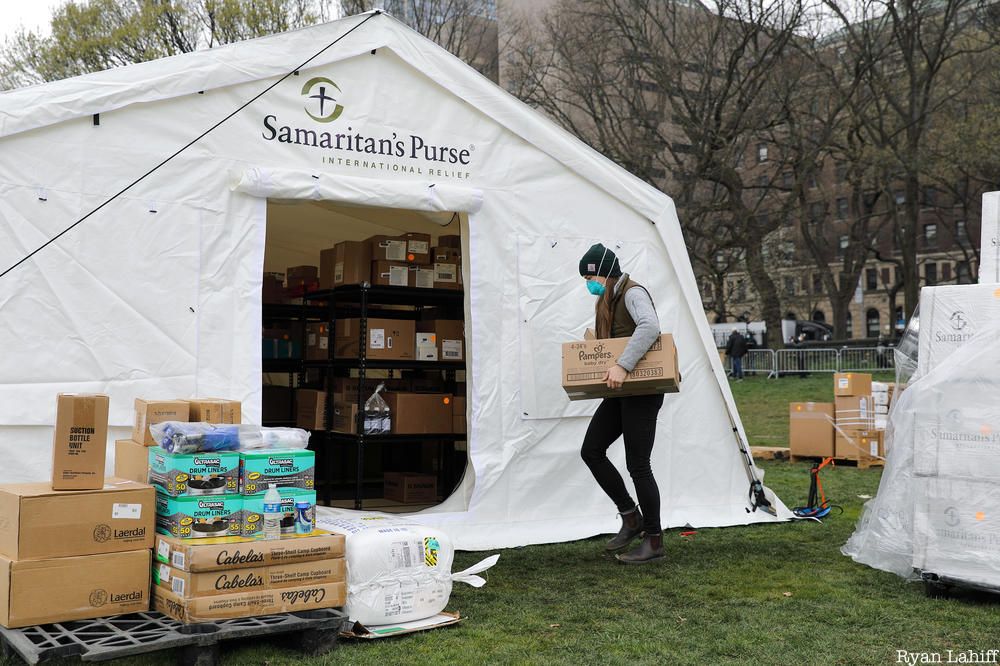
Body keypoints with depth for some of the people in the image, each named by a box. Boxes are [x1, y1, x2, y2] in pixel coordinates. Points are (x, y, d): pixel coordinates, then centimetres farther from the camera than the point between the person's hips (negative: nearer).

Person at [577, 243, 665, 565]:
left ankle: (654, 541, 7)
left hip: (643, 391, -9)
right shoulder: (606, 301, 16)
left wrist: (622, 365, -38)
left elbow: (650, 326, -32)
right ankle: (631, 517, 14)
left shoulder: (633, 293, -13)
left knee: (637, 465, -5)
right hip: (620, 391, 9)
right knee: (591, 451, 3)